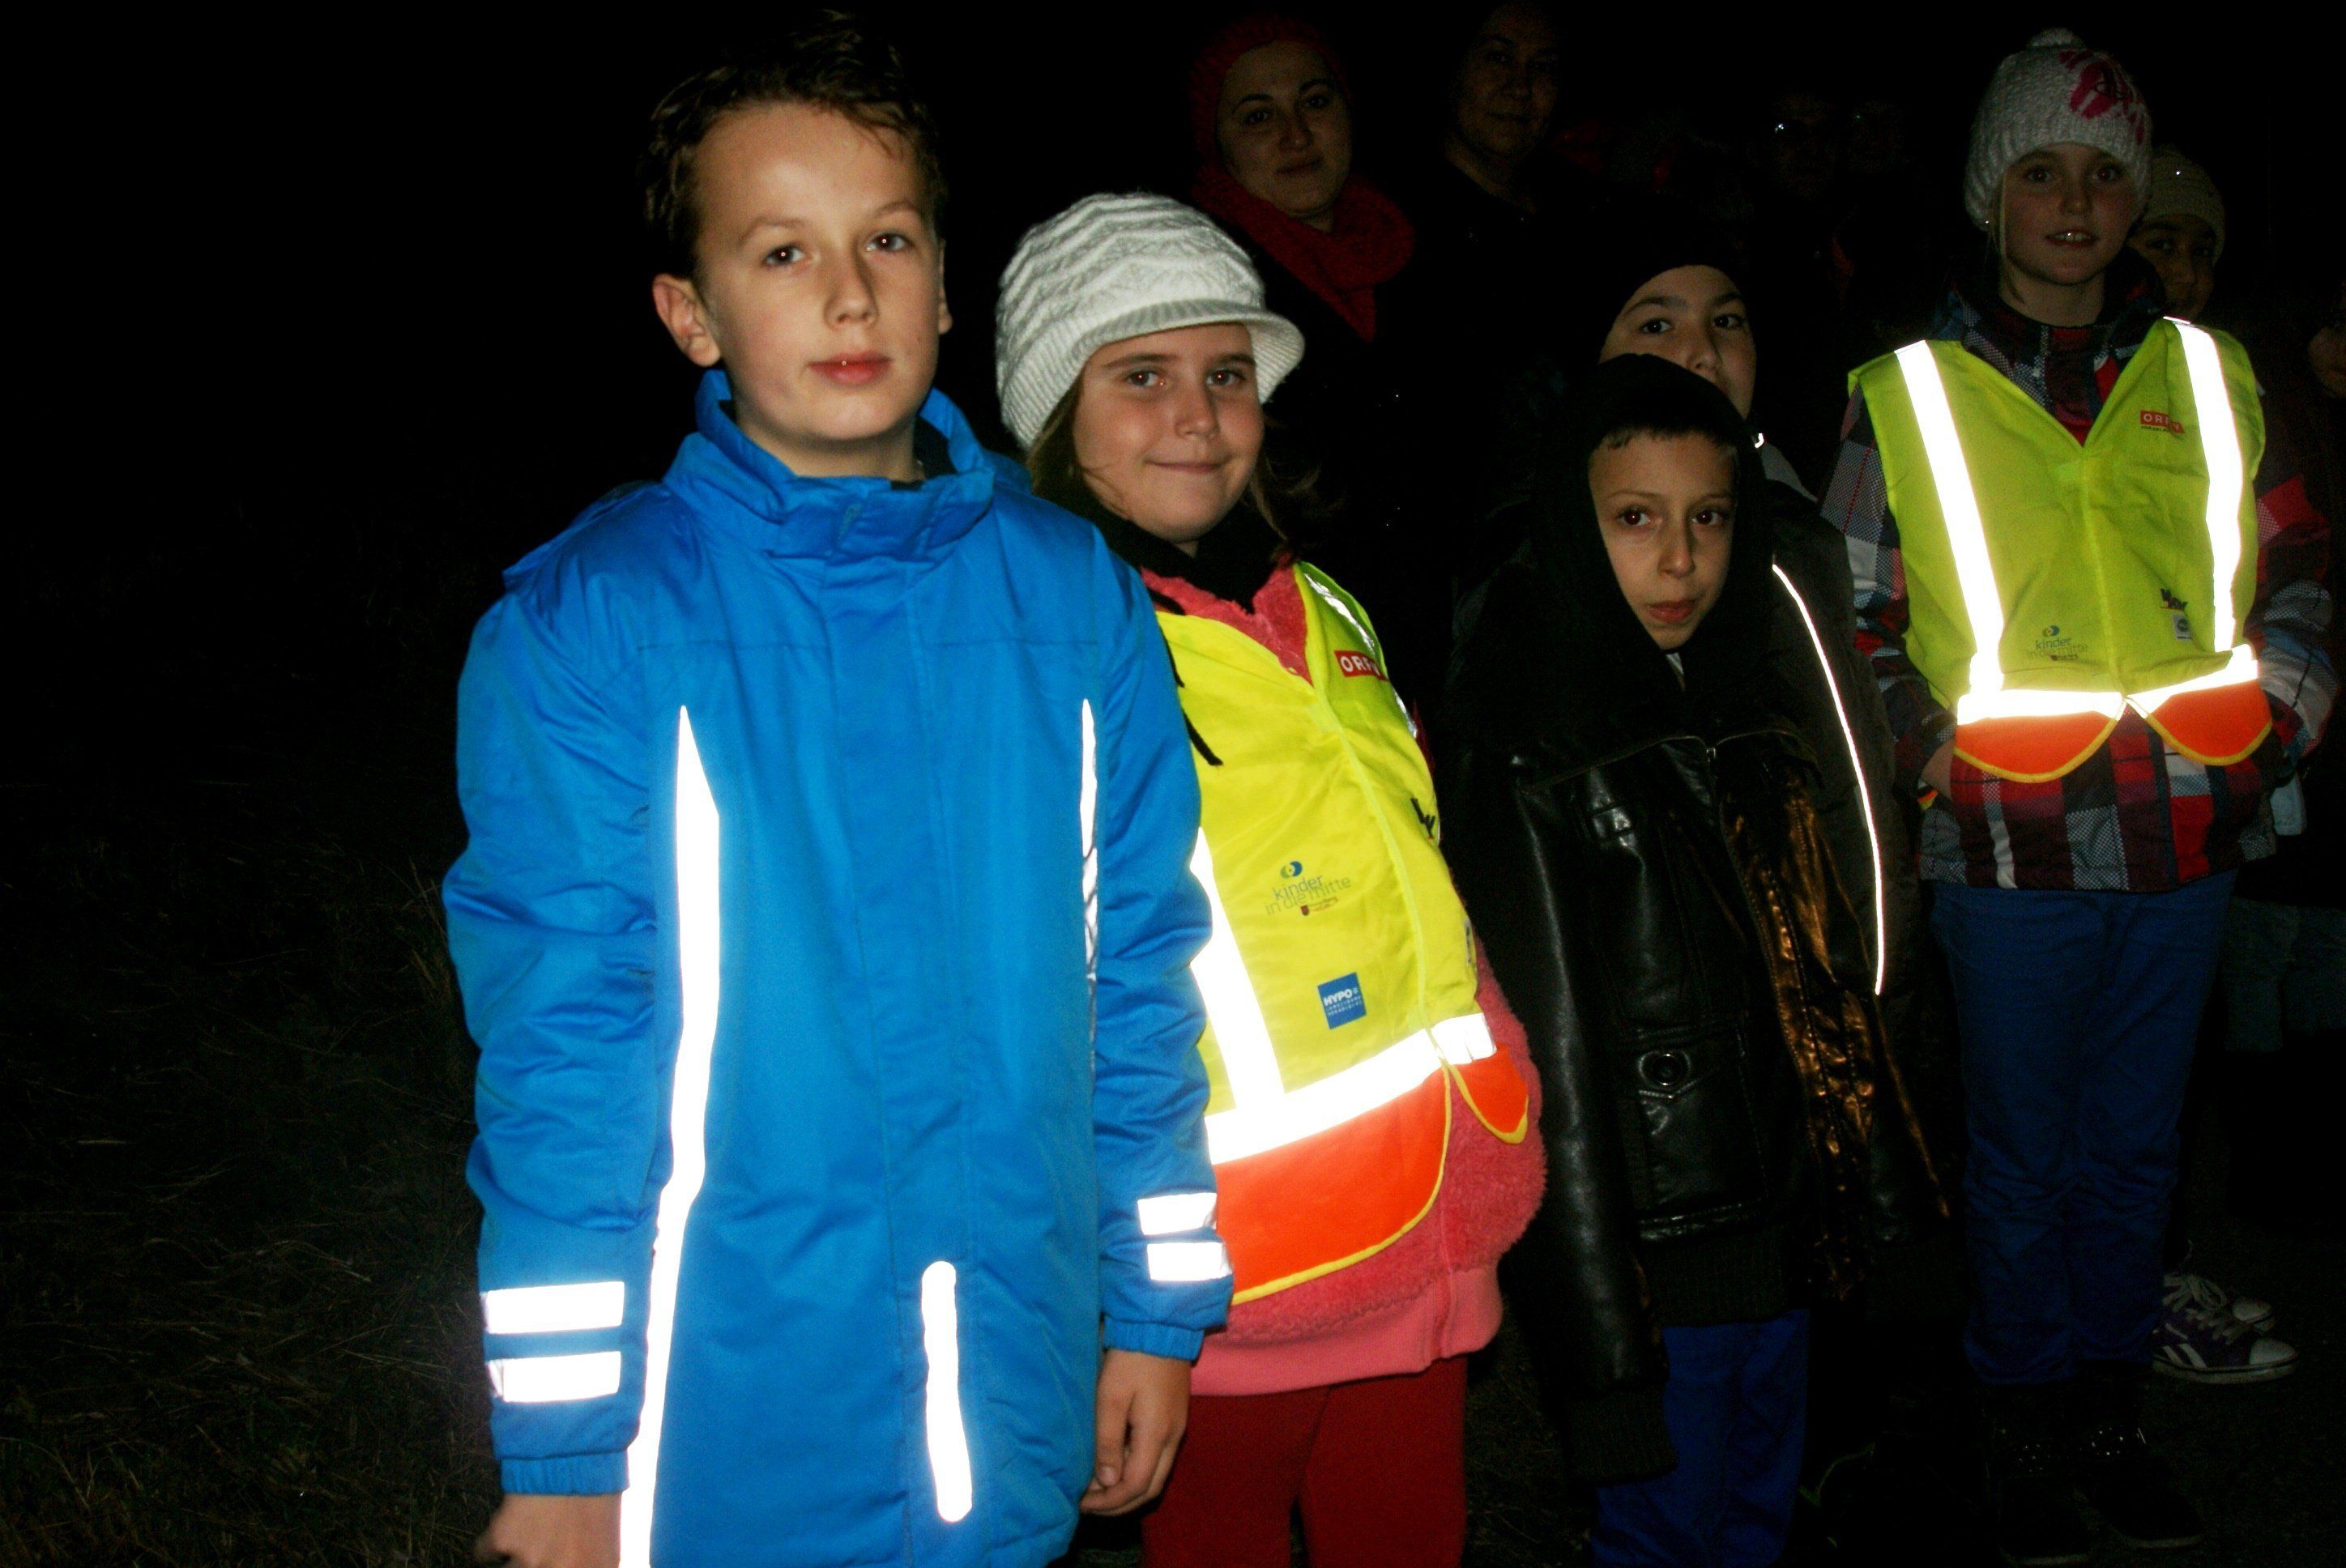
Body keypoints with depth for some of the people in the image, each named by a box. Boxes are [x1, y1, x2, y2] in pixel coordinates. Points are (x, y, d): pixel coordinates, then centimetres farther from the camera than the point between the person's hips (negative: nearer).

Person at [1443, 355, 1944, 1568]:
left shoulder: (1745, 703, 7)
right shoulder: (1523, 751, -14)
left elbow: (1825, 967, 13)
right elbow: (1549, 1046, -16)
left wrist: (1875, 1179, 12)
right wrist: (1598, 1322, -16)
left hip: (1785, 1223, 7)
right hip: (1652, 1241, -7)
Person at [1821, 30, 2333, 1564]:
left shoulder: (2204, 376, 9)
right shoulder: (1908, 392, 0)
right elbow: (1851, 614, 2)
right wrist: (1936, 745, -9)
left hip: (2185, 834, 3)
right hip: (2011, 846, -3)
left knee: (2137, 1147, 14)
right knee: (2025, 1157, 8)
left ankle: (2114, 1407, 30)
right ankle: (2027, 1429, 23)